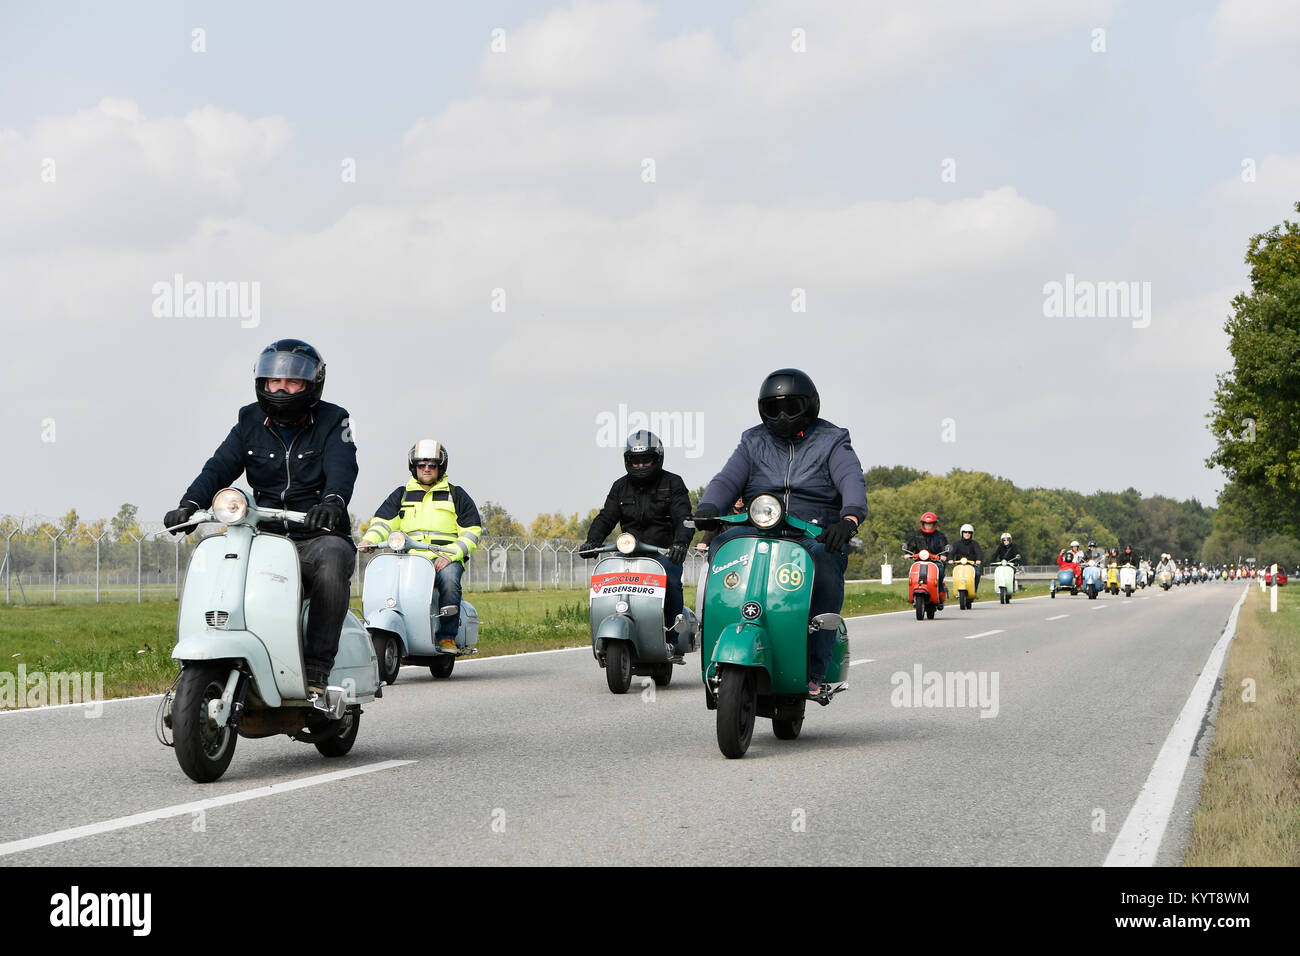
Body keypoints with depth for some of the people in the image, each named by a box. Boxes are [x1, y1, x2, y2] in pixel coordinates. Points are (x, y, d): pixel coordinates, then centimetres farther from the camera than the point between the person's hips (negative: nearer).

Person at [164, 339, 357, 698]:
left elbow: (342, 468, -17)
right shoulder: (250, 422, 12)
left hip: (319, 536, -4)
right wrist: (190, 503, -21)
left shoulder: (332, 422, 2)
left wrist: (333, 500, -41)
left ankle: (316, 673, -35)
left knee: (331, 565, -37)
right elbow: (220, 466, -1)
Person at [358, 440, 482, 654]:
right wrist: (370, 539, -13)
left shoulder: (456, 495, 15)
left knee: (449, 579, -36)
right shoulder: (401, 495, 22)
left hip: (444, 559, -2)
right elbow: (383, 520, 11)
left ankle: (447, 637, -28)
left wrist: (449, 555, -9)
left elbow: (472, 531, 8)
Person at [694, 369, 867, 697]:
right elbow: (727, 480, 4)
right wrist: (708, 508, -20)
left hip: (817, 532, -3)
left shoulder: (831, 442, 7)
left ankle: (815, 672, -36)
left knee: (826, 560, -37)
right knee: (723, 547, -29)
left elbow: (852, 481, -11)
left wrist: (850, 518, -34)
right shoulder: (754, 443, 17)